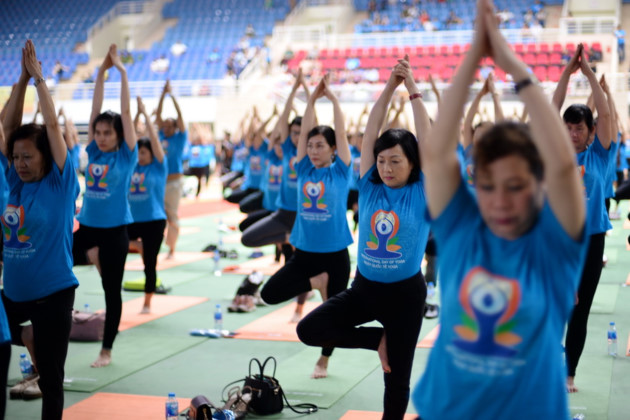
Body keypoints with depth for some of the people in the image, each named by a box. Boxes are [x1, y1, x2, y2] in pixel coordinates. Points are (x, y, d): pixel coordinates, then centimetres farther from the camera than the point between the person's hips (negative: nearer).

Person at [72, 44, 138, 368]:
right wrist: (101, 72, -1)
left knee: (112, 291, 4)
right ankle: (92, 258, 21)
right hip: (87, 227, 4)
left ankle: (106, 351, 17)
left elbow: (126, 113, -9)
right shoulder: (93, 153, 4)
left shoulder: (126, 156, -6)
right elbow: (95, 110, 3)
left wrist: (122, 72, -11)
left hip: (115, 231, -4)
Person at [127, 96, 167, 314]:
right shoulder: (133, 166, 7)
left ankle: (147, 304, 16)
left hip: (154, 220, -4)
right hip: (132, 220, 4)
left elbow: (154, 139, -13)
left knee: (149, 264, 1)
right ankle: (138, 245, 13)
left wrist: (144, 113, -15)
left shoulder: (158, 167, -5)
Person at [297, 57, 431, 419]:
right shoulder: (369, 187, -2)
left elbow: (427, 139, -13)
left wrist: (414, 90, -10)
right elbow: (370, 133, -4)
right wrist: (390, 86, -7)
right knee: (309, 330, -12)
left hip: (406, 293, -3)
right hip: (364, 287, 3)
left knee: (397, 377, 7)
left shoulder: (422, 193, -8)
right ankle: (378, 339, 8)